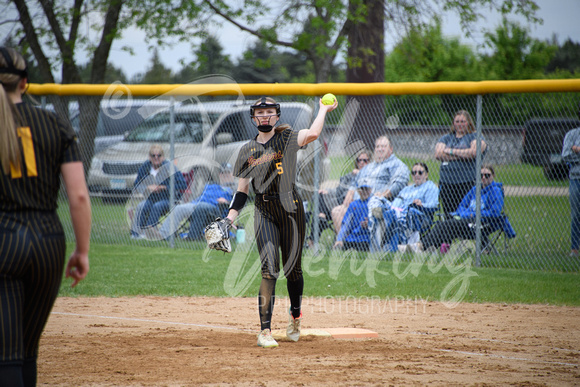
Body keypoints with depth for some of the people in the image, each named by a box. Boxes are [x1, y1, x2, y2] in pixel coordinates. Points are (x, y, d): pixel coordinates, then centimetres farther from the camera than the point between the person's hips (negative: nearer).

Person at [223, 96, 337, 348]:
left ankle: (295, 318, 33)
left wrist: (323, 109, -5)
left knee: (293, 268, 7)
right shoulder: (247, 150, 13)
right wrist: (230, 218, 3)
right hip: (264, 212, 1)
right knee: (269, 268, -13)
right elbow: (242, 191, 14)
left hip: (290, 208, -1)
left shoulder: (286, 139, 3)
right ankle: (265, 331, -16)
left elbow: (312, 134, -19)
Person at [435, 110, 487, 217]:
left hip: (468, 183, -4)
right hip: (446, 183, 4)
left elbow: (474, 152, -11)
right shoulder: (446, 138, 19)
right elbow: (438, 154, 2)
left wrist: (451, 151, -2)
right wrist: (462, 155, -4)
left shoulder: (475, 137, 8)